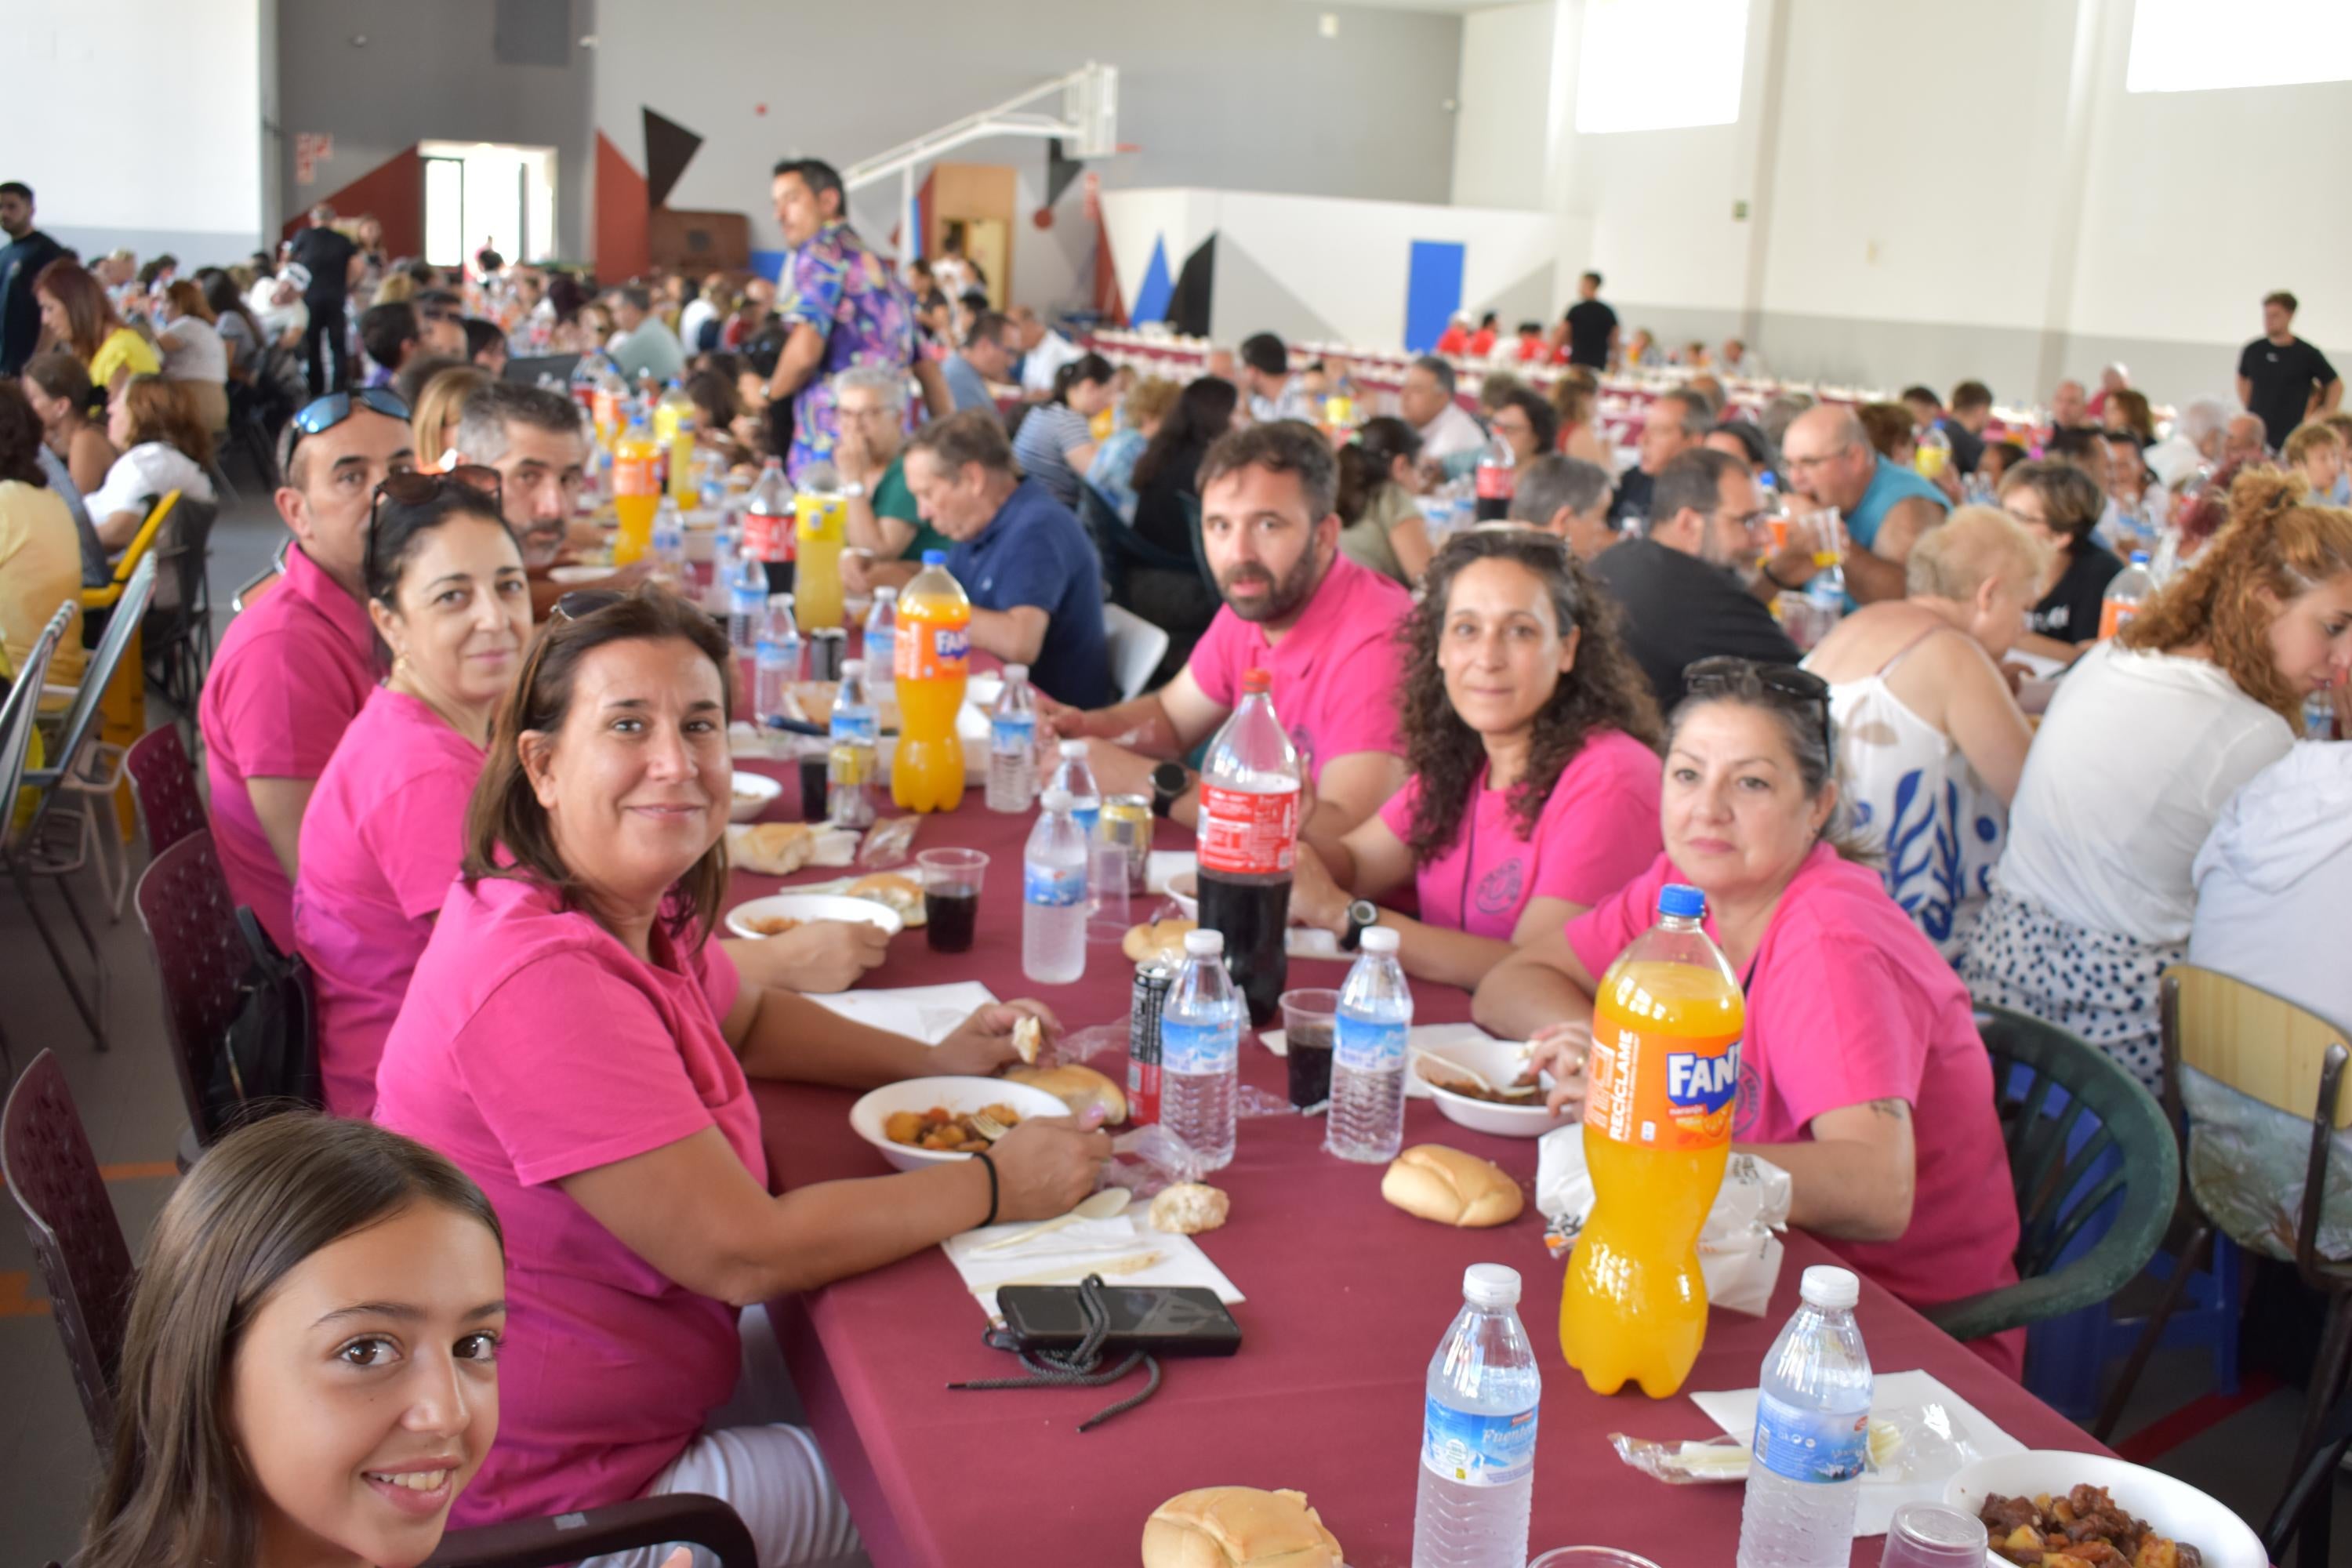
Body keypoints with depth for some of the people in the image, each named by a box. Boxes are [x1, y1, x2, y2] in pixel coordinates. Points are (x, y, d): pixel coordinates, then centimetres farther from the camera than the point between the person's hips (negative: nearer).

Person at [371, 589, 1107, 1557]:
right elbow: (742, 1253, -29)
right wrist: (995, 1187, -19)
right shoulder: (546, 979, -31)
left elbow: (746, 1018, 19)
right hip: (546, 1495, -8)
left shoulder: (632, 904, -2)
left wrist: (934, 1064, 2)